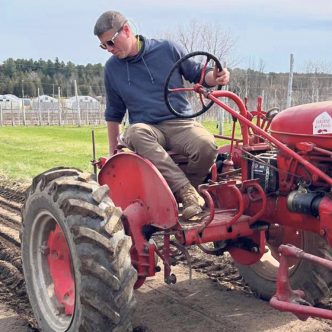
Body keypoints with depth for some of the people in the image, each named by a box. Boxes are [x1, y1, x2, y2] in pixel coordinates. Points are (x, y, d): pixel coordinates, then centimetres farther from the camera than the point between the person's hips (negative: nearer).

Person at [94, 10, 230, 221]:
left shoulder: (168, 49, 2)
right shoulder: (112, 68, 9)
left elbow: (198, 75, 11)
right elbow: (114, 114, 18)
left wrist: (216, 77, -12)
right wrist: (113, 152, 17)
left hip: (179, 123, -1)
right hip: (146, 129, 1)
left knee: (206, 145, -34)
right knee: (136, 133, -37)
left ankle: (181, 195, -9)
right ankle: (187, 191, -38)